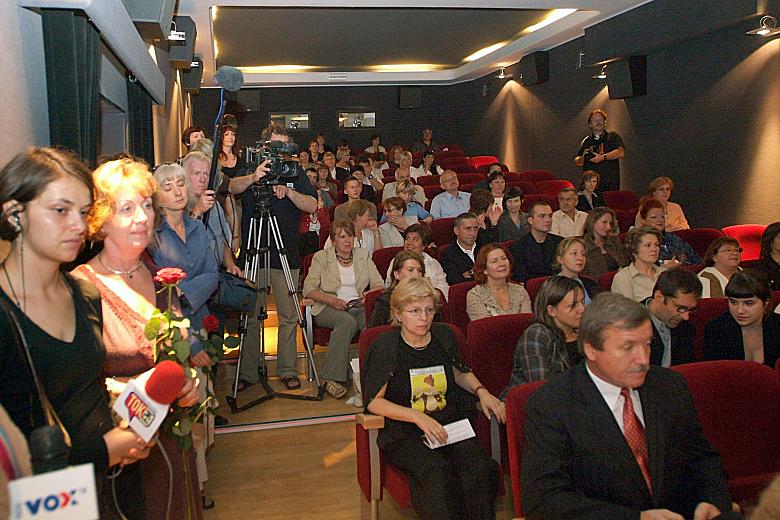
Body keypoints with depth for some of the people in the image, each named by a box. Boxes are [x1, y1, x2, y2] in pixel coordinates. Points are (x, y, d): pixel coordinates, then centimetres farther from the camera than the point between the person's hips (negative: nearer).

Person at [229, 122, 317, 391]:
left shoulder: (295, 173, 9)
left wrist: (288, 191, -19)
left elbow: (312, 206, -2)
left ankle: (288, 370, 15)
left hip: (286, 255, 1)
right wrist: (253, 177, -34)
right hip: (253, 254, -1)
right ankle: (247, 372, 14)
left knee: (289, 316, 4)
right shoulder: (250, 170, 6)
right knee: (250, 316, 4)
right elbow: (233, 187, -15)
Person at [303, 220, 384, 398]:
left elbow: (379, 283, 11)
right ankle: (332, 378, -34)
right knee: (348, 321, -38)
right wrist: (331, 300, -17)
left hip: (358, 306, 3)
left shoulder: (363, 255, 17)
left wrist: (370, 293, -13)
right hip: (328, 308, -3)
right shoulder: (322, 257, 7)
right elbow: (308, 289, -2)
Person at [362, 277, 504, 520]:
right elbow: (373, 401, -6)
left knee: (479, 468, -26)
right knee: (435, 471, -33)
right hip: (404, 433, -4)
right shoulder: (385, 347, -5)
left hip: (450, 424, 4)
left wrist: (480, 390, 7)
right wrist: (418, 417, -17)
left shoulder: (444, 336, 10)